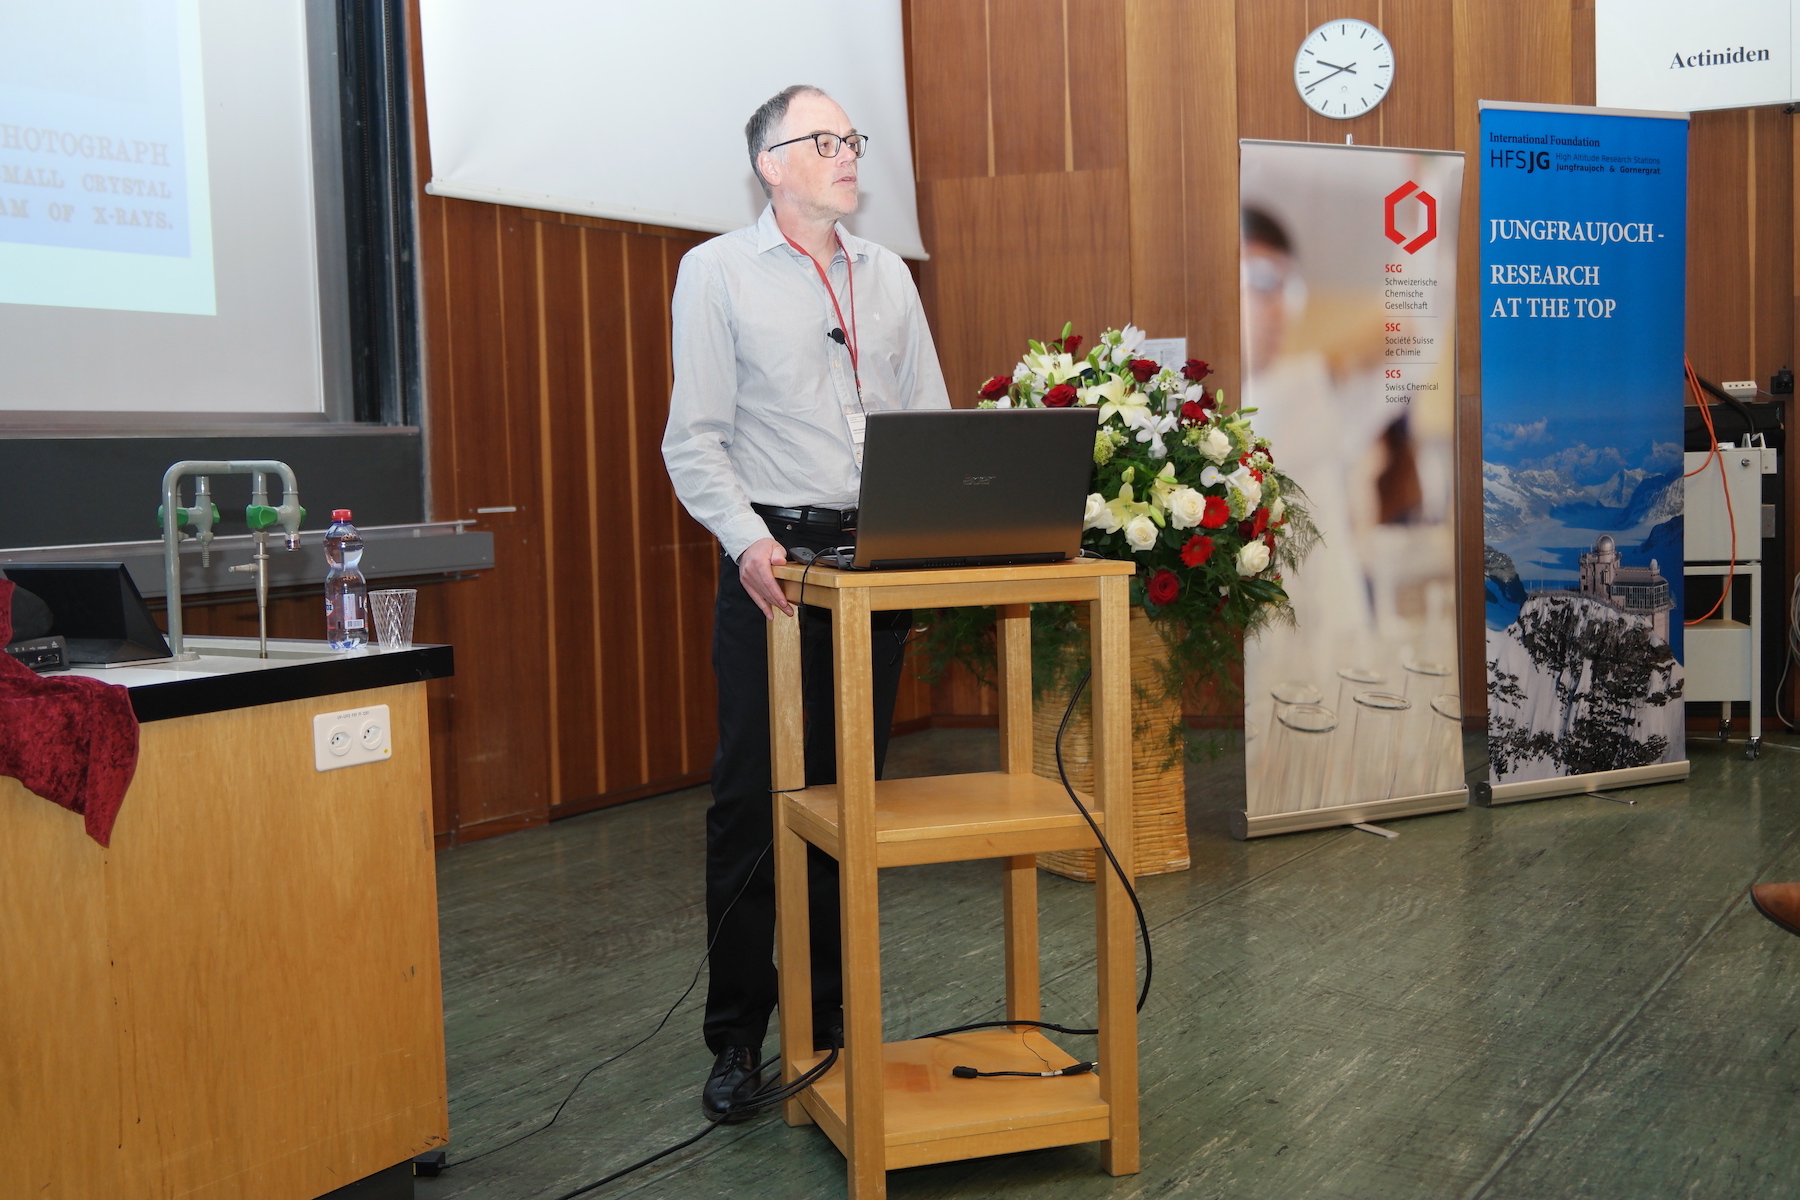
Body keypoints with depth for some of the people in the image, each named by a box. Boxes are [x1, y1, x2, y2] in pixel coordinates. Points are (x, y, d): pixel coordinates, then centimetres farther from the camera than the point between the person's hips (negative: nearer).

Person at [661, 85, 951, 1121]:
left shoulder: (887, 276, 14)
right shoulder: (720, 271, 1)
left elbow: (931, 420, 13)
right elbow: (696, 438, -4)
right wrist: (747, 539, -19)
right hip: (776, 558, -4)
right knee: (753, 800, -1)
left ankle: (833, 1016, 21)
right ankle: (739, 1034, 10)